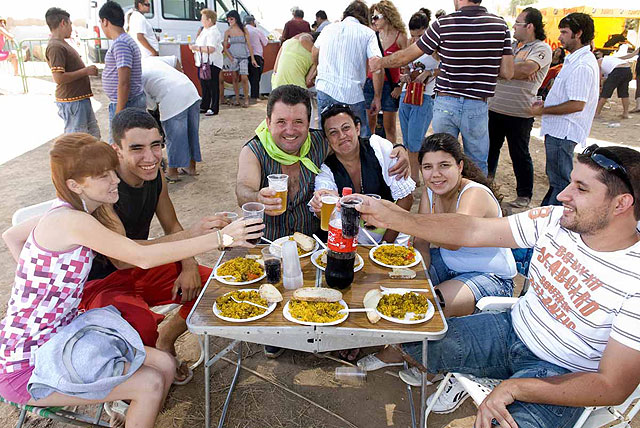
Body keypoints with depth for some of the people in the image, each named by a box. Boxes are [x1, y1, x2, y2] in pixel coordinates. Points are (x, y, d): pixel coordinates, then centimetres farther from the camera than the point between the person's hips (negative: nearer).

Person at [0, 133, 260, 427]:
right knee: (150, 384, -16)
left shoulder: (63, 213, 4)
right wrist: (220, 238, -30)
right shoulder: (71, 221, -24)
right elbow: (144, 257, -29)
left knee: (165, 365, -2)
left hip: (58, 333, 8)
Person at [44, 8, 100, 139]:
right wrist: (86, 71, -18)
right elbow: (59, 78, -24)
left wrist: (87, 70, 12)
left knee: (93, 134, 17)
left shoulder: (62, 43, 16)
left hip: (81, 97, 10)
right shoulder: (55, 47, -17)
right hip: (72, 101, -10)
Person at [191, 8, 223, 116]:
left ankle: (214, 109, 0)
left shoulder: (213, 32, -14)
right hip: (203, 63, 10)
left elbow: (210, 49, -25)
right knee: (204, 85, 14)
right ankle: (204, 107, 23)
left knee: (213, 86, -5)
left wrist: (196, 47, -20)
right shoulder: (204, 30, 18)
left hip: (212, 63, -10)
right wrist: (195, 48, 15)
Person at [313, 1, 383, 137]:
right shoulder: (368, 33, 4)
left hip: (324, 89, 3)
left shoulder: (328, 29, 17)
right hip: (351, 94, -3)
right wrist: (377, 97, -1)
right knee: (363, 138, 7)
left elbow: (315, 52, 35)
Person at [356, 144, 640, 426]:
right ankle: (462, 375, 27)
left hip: (561, 376, -5)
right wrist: (391, 216, -22)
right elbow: (471, 230, -13)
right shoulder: (554, 221, -11)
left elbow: (614, 387, -22)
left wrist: (514, 388, -31)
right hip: (512, 329, 5)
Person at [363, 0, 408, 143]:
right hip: (371, 82, 3)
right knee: (369, 123, 5)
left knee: (389, 127, 0)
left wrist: (400, 87, -8)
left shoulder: (400, 37, -4)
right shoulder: (373, 36, 6)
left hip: (389, 85, -3)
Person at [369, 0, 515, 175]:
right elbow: (508, 72, -2)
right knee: (477, 167, 13)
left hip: (445, 103, 0)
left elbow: (406, 56, 1)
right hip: (477, 107, 1)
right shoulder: (500, 25, -2)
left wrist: (380, 63, 18)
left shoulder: (443, 24, -7)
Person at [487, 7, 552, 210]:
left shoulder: (541, 48, -5)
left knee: (520, 155, 2)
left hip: (519, 114, -6)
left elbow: (526, 68, -22)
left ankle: (524, 195, 15)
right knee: (489, 149, 15)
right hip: (495, 108, 6)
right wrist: (518, 71, -13)